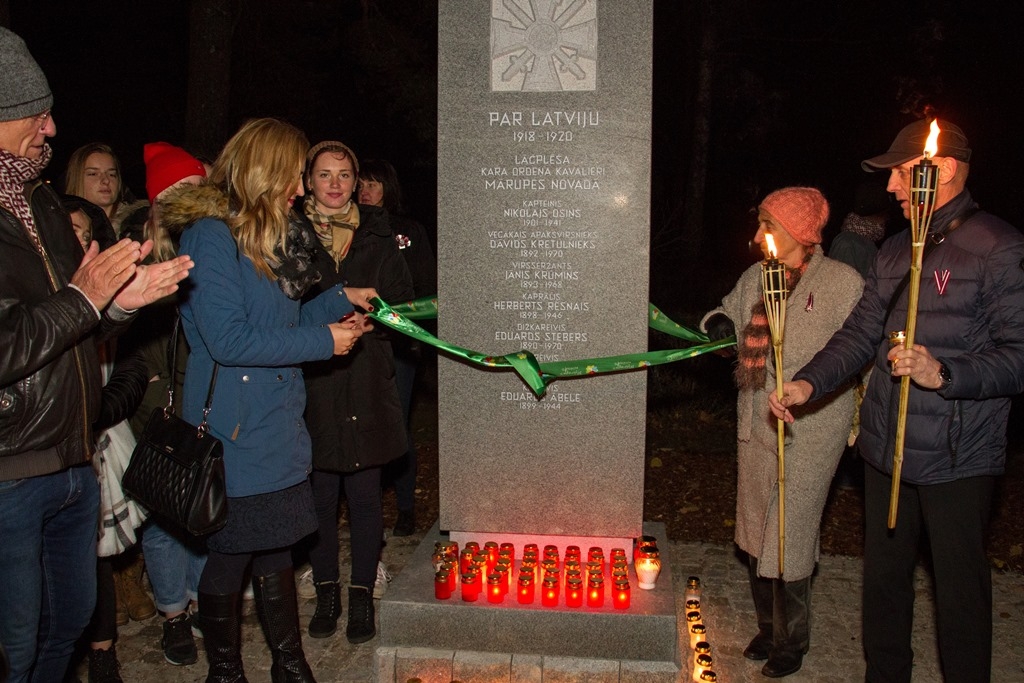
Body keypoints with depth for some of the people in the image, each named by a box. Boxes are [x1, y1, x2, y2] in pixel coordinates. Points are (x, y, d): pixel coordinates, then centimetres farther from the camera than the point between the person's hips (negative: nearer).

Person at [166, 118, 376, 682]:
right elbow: (228, 340, -24)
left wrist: (340, 299, 9)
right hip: (234, 438, -9)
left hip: (277, 431, 9)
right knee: (228, 557, 6)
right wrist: (323, 340, -18)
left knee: (276, 550, 17)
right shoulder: (211, 236, -15)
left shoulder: (266, 238, 14)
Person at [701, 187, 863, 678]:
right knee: (757, 534, 16)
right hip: (756, 425, 7)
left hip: (809, 430, -6)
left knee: (787, 541, 2)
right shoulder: (755, 277, 7)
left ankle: (791, 642, 23)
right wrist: (719, 323, -1)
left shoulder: (844, 282, -12)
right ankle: (768, 627, 36)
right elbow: (730, 316, 21)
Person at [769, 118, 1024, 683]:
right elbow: (861, 334, 12)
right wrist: (808, 384, -1)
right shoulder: (895, 250, 12)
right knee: (883, 574, 18)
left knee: (960, 587, 6)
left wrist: (944, 373, -30)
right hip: (885, 448, 7)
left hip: (956, 460, -7)